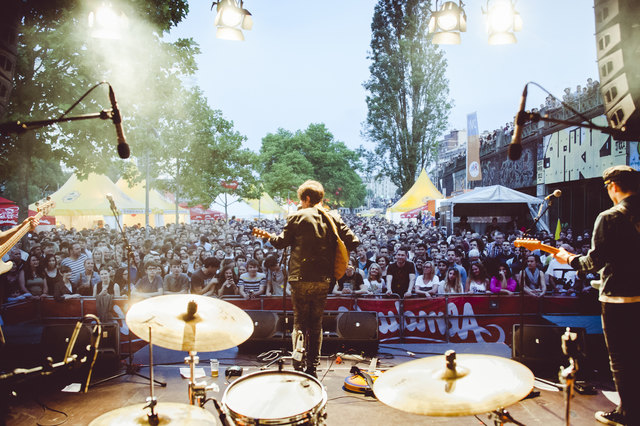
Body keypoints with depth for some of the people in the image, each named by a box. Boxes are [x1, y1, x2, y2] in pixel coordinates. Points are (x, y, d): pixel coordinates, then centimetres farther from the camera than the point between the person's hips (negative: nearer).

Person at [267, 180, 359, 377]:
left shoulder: (297, 217, -5)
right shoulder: (333, 218, 7)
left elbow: (281, 242, 0)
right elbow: (353, 241, 3)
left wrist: (271, 238, 22)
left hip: (301, 278, -4)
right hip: (324, 279, 4)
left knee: (300, 323, 6)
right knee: (316, 323, 14)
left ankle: (299, 367, 6)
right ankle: (312, 367, 20)